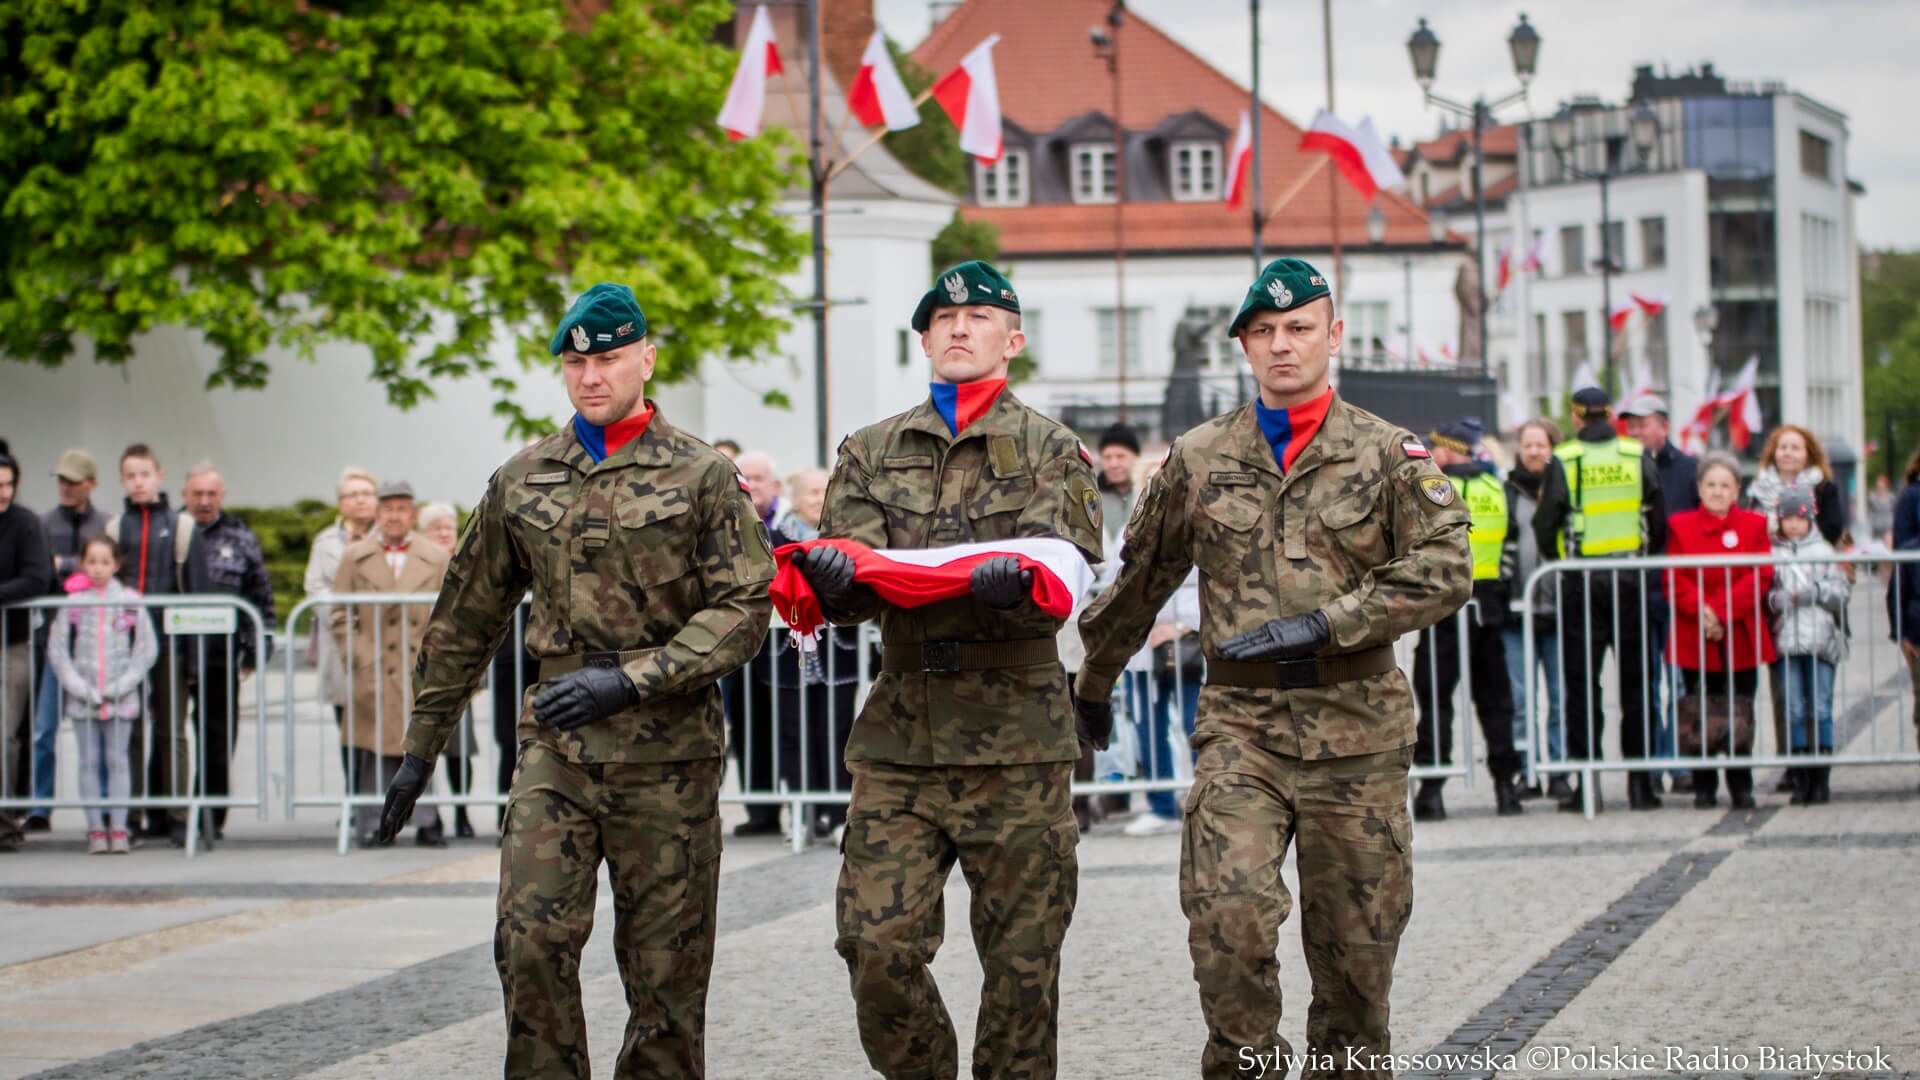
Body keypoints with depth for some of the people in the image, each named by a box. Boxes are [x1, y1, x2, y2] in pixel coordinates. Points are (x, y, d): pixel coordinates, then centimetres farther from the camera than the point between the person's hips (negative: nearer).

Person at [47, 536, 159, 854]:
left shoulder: (130, 602, 1)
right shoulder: (72, 603, 2)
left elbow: (147, 650, 2)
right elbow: (57, 650, 2)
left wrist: (120, 686, -8)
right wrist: (80, 687, -8)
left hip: (121, 697, -1)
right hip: (82, 698, 1)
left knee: (117, 760, 1)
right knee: (89, 762, 3)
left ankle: (118, 828, 3)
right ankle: (95, 829, 6)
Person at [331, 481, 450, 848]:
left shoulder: (437, 559, 11)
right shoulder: (354, 557, 11)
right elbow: (339, 615, 8)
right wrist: (358, 657, -3)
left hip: (421, 675, 0)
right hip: (372, 675, 0)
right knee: (375, 751, -1)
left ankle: (426, 823, 1)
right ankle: (372, 825, 3)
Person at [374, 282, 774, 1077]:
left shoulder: (703, 476, 0)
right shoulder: (521, 482, 10)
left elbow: (744, 610, -6)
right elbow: (466, 619, 18)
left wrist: (631, 678, -18)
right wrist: (421, 747, 17)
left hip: (668, 755, -2)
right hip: (556, 749, 2)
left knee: (664, 974, 2)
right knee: (530, 941, -13)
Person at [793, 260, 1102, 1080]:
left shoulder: (1050, 451, 8)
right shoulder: (871, 453, 15)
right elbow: (853, 588, 3)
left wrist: (1013, 582, -30)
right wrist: (834, 580, -22)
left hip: (1015, 735, -2)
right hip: (899, 736, 2)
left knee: (1021, 956, 1)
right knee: (876, 945, -6)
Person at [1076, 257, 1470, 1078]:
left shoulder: (1387, 453, 4)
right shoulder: (1198, 459, 9)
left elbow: (1444, 569, -6)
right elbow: (1140, 580, 20)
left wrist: (1323, 623, -15)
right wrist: (1093, 684, 27)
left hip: (1355, 729, 0)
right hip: (1241, 723, 0)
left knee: (1355, 939, 5)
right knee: (1226, 910, -19)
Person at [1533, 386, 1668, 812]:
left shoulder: (1563, 462, -6)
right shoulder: (1638, 457, 1)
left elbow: (1545, 525, -4)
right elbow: (1659, 520, 4)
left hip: (1581, 582, -2)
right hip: (1631, 580, 2)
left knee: (1582, 682, 2)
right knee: (1635, 680, 9)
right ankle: (1640, 781, 9)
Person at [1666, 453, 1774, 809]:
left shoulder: (1754, 525, 5)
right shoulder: (1680, 525, 5)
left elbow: (1761, 577, -5)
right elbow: (1675, 579, -2)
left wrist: (1721, 612, -16)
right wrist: (1701, 612, -18)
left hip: (1740, 636, 0)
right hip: (1695, 639, 0)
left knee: (1740, 712, 2)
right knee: (1700, 714, 1)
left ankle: (1741, 788, 12)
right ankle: (1704, 788, 10)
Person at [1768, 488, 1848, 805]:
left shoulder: (1824, 551, 8)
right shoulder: (1772, 554, 8)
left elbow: (1841, 592, 4)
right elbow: (1762, 594, 3)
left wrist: (1813, 592, -10)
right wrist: (1781, 599, -15)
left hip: (1821, 640, 0)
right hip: (1786, 642, 0)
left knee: (1820, 709, -1)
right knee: (1794, 711, 1)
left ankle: (1821, 779, 4)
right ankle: (1800, 781, 6)